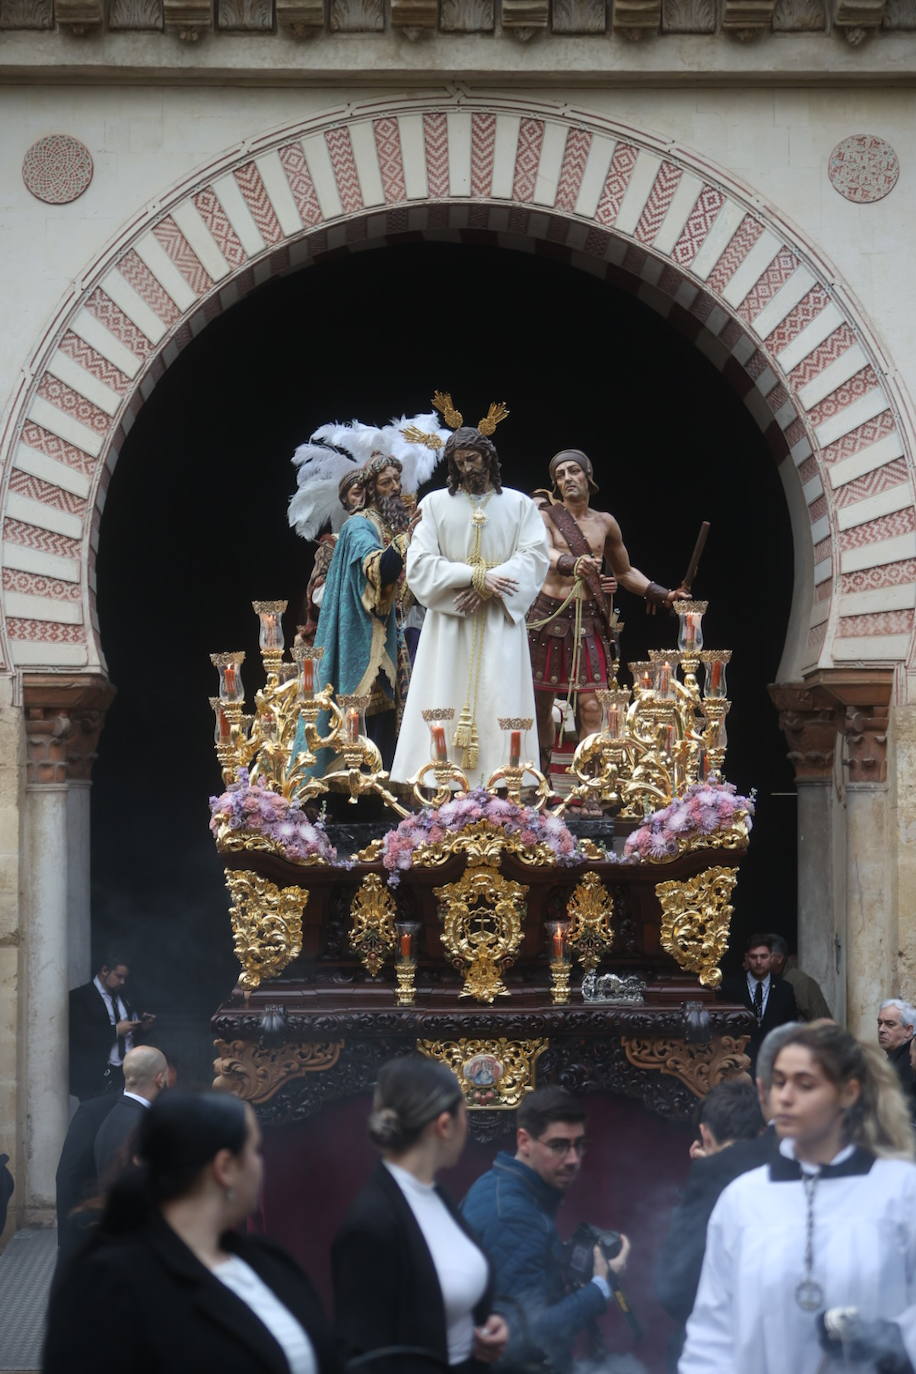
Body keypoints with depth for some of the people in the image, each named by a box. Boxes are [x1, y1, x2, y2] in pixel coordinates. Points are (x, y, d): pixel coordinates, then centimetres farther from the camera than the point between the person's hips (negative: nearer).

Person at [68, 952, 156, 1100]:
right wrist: (116, 1030, -15)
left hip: (128, 1071, 6)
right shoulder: (79, 997, -4)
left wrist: (142, 1026, 2)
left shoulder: (122, 996, 18)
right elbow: (80, 1035, -16)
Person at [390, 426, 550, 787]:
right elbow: (420, 563, -2)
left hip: (500, 623, 0)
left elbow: (534, 556, -1)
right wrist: (477, 575, -13)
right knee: (444, 705, -6)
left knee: (499, 703, -7)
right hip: (449, 622, 0)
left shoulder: (519, 504, 10)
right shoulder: (435, 504, 8)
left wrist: (488, 588, -15)